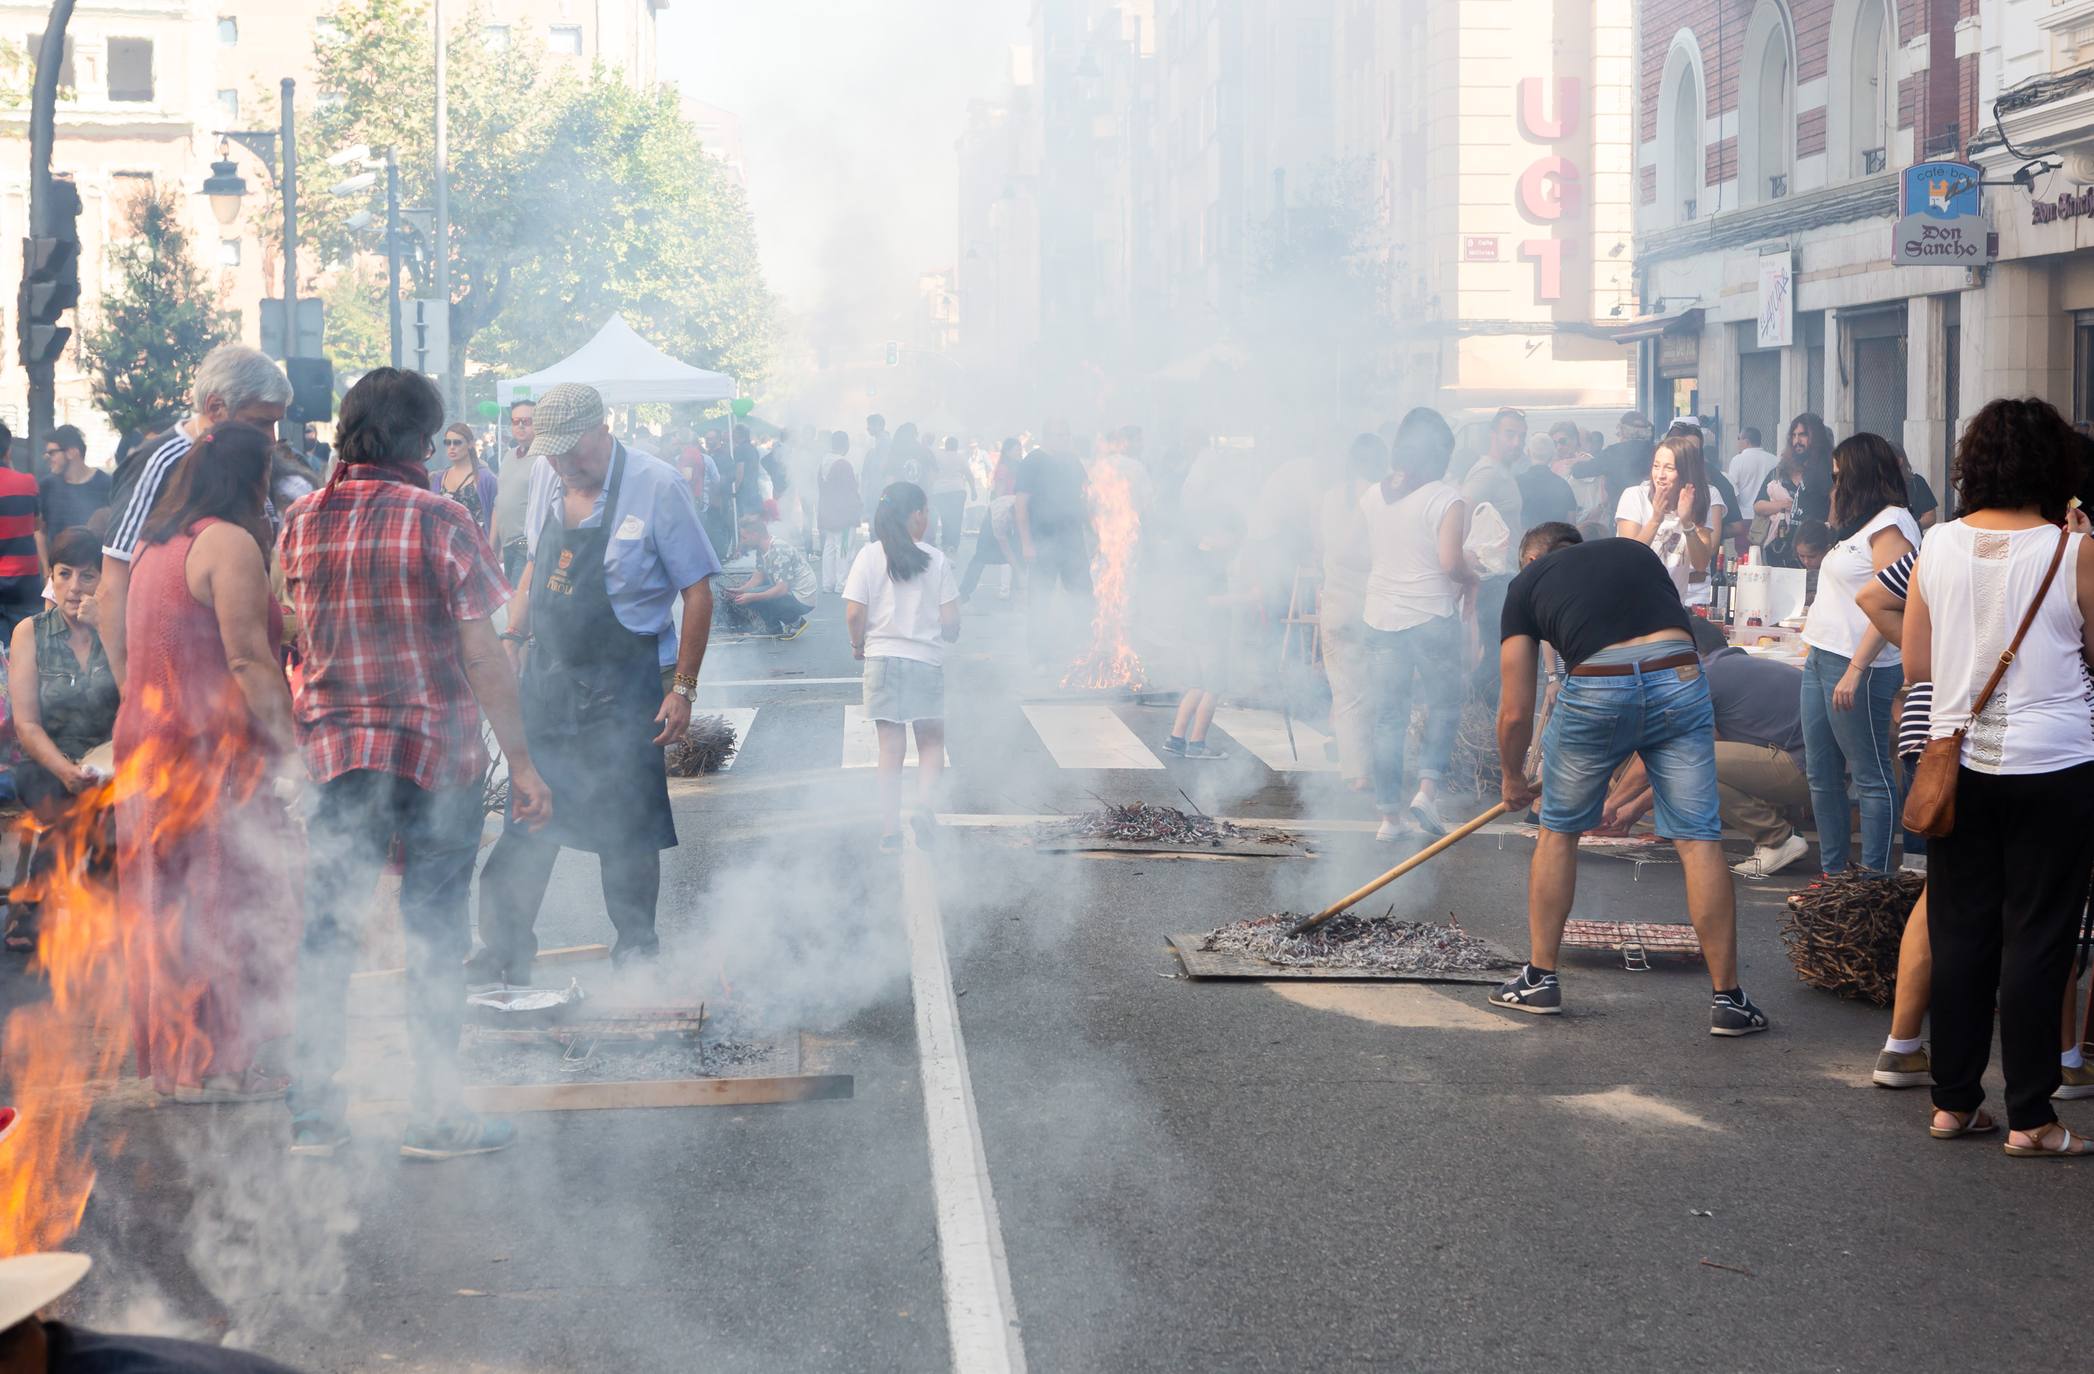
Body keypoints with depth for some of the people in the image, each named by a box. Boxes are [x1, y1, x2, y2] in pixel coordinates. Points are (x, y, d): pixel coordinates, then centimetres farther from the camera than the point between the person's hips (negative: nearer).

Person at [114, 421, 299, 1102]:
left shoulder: (153, 544, 15)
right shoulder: (229, 543, -13)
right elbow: (248, 659, -19)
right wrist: (291, 746, -17)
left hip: (146, 741, 9)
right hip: (215, 744, -9)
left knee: (166, 900, 12)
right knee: (225, 897, -2)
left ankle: (170, 1055, 19)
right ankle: (219, 1064, 0)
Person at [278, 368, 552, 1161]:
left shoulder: (300, 523, 1)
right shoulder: (439, 521, -11)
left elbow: (296, 641, 8)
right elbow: (483, 656, -11)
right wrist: (521, 759, -5)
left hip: (335, 751, 4)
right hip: (437, 748, -3)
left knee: (328, 931, 11)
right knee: (434, 933, 6)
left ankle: (312, 1111, 14)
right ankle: (433, 1115, 10)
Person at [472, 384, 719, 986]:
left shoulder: (656, 486, -11)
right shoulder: (549, 483, 6)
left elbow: (697, 592, -9)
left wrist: (682, 688, -11)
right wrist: (512, 637, 8)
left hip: (622, 684, -5)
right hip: (548, 672, 5)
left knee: (626, 828, 1)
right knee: (527, 822, 5)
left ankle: (636, 950, 16)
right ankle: (504, 951, 13)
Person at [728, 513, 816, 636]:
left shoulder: (779, 551, -24)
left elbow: (782, 589, -28)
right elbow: (759, 576, 7)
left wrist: (751, 597, -29)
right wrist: (739, 590, -9)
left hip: (802, 601, -10)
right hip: (789, 593, 10)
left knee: (750, 597, -19)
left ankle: (794, 621, -4)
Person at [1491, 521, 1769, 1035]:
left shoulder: (1527, 582, 20)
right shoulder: (1638, 551, 29)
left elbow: (1515, 713, 17)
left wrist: (1514, 780, 33)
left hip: (1597, 691, -2)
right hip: (1680, 679, 2)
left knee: (1558, 830, 19)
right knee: (1699, 839, 4)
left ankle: (1540, 979, 25)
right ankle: (1727, 998, 4)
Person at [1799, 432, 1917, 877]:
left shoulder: (1891, 524, -11)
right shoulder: (1863, 524, 19)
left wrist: (1855, 671, -24)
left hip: (1857, 664, -10)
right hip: (1821, 658, 10)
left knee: (1871, 776, -5)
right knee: (1822, 774, 12)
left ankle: (1874, 880, -2)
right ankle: (1833, 874, 18)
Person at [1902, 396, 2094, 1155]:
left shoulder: (1939, 546, -1)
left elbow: (1916, 664, 6)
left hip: (1959, 763, 4)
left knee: (1959, 934, 11)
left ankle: (1954, 1101, 17)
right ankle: (2030, 1118, 6)